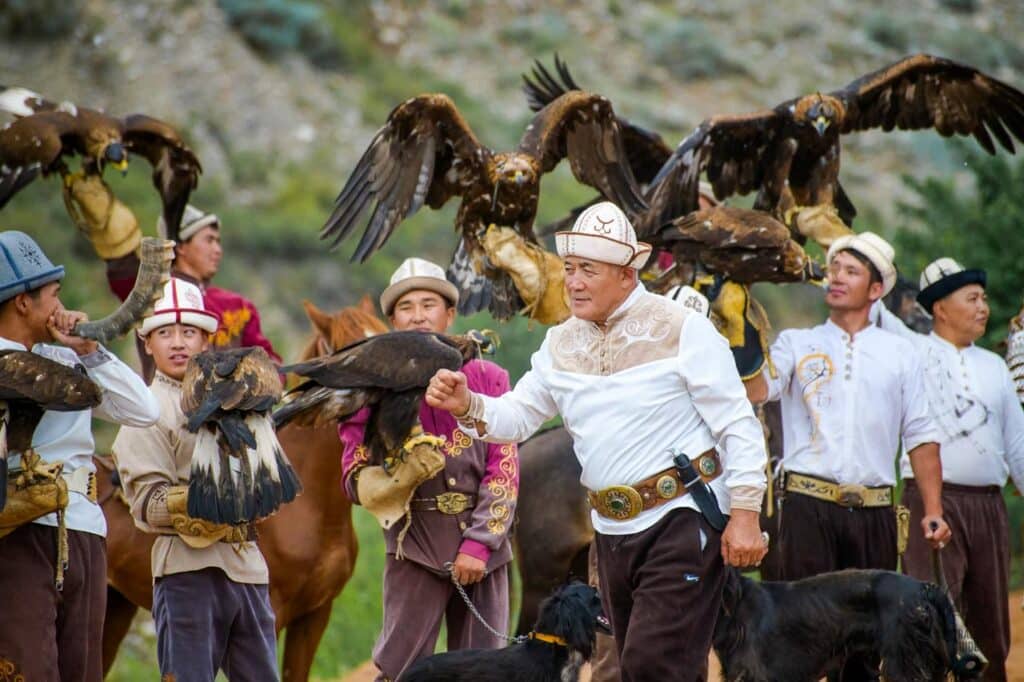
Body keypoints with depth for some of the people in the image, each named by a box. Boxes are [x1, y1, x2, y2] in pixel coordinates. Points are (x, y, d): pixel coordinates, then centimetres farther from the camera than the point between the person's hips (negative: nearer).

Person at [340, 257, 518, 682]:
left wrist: (479, 543, -10)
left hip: (483, 543, 1)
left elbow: (504, 471, 0)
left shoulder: (487, 379, 4)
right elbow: (355, 481, 3)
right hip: (415, 542, -1)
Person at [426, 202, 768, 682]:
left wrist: (745, 513, -14)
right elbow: (518, 417, 12)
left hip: (682, 522, -7)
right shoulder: (561, 344, 9)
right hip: (612, 530, 7)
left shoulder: (681, 330, -9)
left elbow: (738, 425, -8)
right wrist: (468, 406, -10)